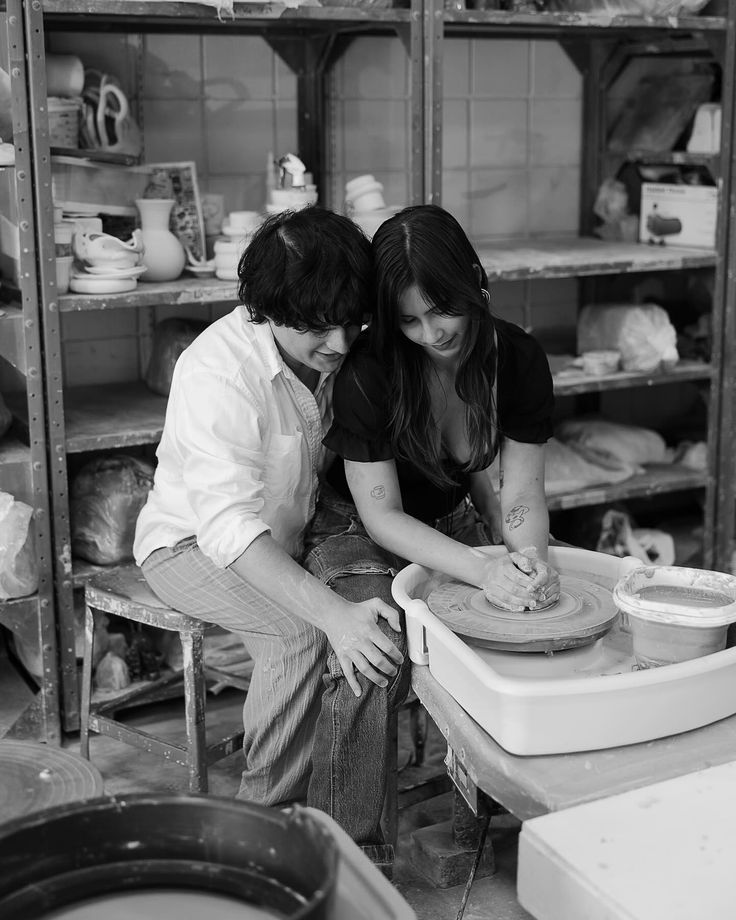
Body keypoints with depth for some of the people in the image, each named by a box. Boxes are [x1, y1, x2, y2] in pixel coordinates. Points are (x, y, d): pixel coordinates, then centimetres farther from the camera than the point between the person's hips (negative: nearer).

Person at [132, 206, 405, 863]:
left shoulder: (333, 349, -9)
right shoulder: (218, 372, -31)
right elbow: (229, 526, -39)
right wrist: (336, 614, -50)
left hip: (294, 532, 6)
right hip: (194, 540, -6)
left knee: (386, 612, -17)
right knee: (303, 632, -31)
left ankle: (354, 822, -7)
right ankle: (269, 809, -11)